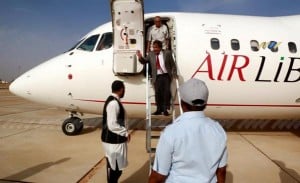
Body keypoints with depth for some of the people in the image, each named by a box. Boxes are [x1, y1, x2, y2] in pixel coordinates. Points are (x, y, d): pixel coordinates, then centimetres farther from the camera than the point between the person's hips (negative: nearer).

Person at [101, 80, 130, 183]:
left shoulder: (113, 100, 9)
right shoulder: (114, 103, -23)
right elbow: (112, 125, -28)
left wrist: (124, 132, 11)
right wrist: (126, 133, -17)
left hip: (113, 139, 10)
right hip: (114, 141, -10)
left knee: (112, 166, 23)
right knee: (115, 168, 4)